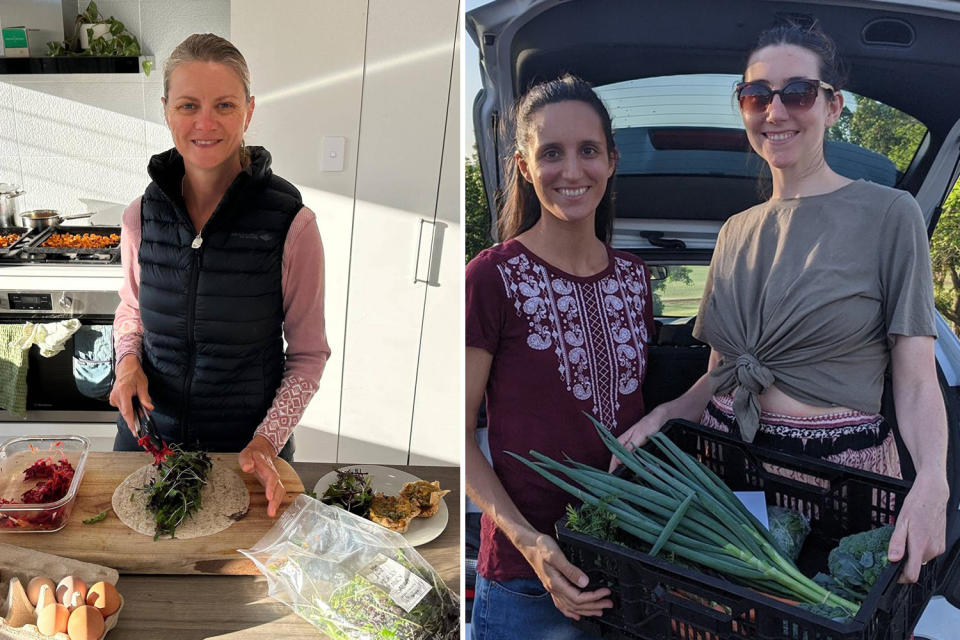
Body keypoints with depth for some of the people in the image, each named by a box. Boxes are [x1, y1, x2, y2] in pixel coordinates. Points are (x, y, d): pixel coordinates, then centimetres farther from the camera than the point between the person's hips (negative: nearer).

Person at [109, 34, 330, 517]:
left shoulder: (291, 224, -17)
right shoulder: (141, 217, -6)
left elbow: (308, 353, -9)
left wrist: (267, 441, -18)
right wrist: (128, 360, -8)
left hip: (249, 445, -3)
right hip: (149, 431, 3)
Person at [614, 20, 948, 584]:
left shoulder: (888, 214, -6)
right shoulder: (737, 232, 10)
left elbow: (917, 383, -10)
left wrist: (932, 480, -27)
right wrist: (663, 415, -5)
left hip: (839, 465, -4)